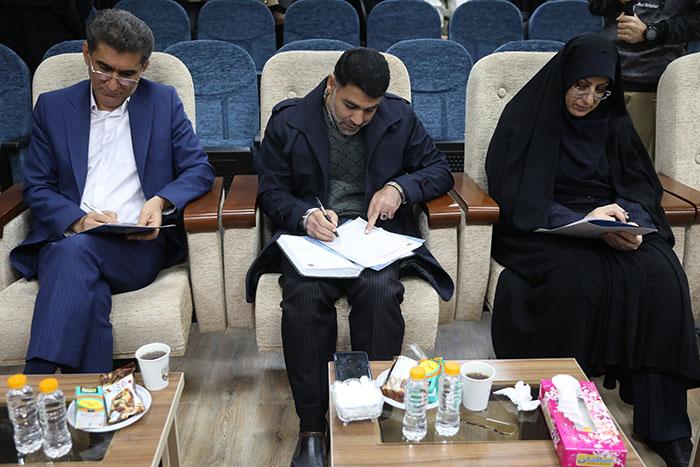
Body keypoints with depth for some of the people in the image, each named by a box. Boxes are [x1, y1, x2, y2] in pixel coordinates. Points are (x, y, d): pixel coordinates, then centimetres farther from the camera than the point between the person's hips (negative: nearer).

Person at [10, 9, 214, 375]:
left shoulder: (164, 102, 13)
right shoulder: (52, 107, 16)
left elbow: (199, 170, 7)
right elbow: (36, 186, 12)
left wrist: (162, 201, -14)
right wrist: (77, 220, -10)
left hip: (140, 245, -1)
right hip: (64, 240, 1)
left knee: (76, 250, -34)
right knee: (90, 292, -34)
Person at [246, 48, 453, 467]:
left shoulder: (400, 117, 8)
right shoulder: (288, 120, 5)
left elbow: (439, 170, 13)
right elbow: (271, 191, 7)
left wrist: (400, 188, -8)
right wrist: (305, 215, -15)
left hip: (377, 229, 1)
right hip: (311, 230, 0)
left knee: (380, 291, -34)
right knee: (305, 295, -33)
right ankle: (312, 428, -21)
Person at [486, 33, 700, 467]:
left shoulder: (613, 121, 13)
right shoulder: (527, 116, -1)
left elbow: (640, 185, 9)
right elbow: (519, 196, -9)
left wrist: (631, 222, -15)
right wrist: (581, 220, -22)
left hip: (613, 224, 4)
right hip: (543, 229, -4)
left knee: (661, 273, -25)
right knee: (574, 275, -36)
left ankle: (663, 423, -18)